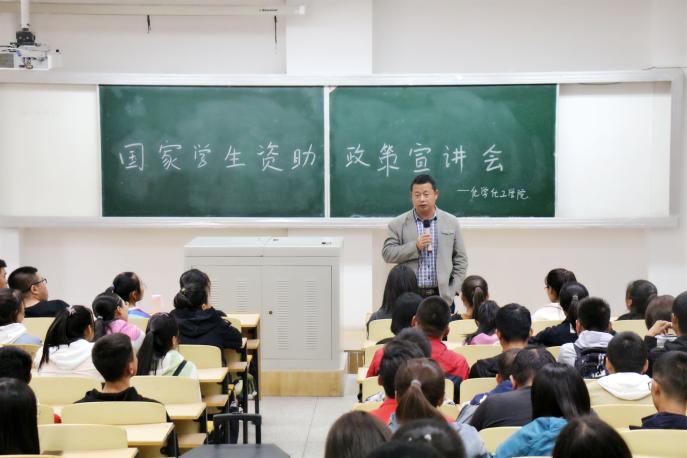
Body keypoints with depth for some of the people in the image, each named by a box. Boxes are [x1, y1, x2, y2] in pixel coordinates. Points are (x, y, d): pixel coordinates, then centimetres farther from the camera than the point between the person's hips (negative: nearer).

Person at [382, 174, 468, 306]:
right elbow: (387, 253, -1)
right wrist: (415, 246, -13)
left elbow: (460, 260, 10)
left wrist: (452, 292, 1)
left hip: (442, 295, 1)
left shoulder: (451, 222, 8)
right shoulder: (397, 224, 5)